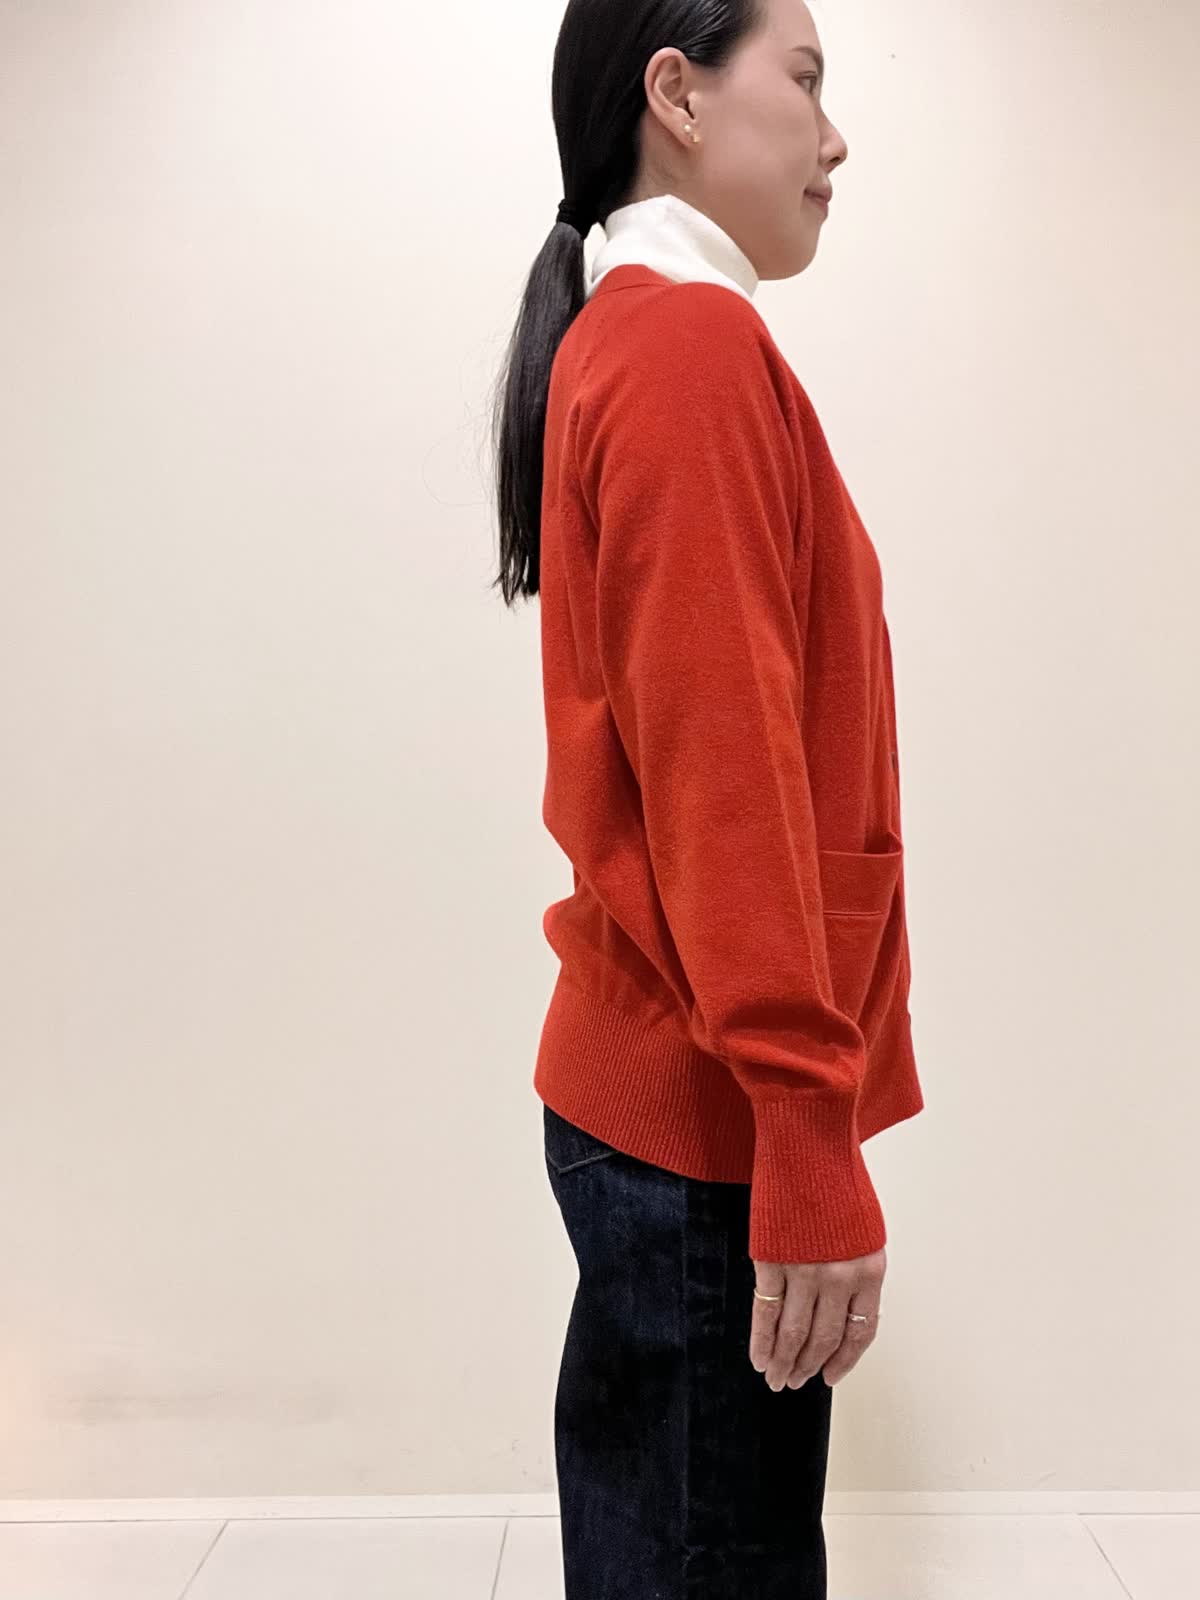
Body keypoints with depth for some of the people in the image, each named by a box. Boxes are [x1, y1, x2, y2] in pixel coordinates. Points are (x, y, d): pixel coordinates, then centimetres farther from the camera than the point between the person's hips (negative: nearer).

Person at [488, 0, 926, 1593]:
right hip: (713, 1120, -9)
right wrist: (811, 1139, -18)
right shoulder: (695, 344, -13)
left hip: (644, 1095, 9)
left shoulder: (621, 343, 16)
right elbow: (723, 770, -20)